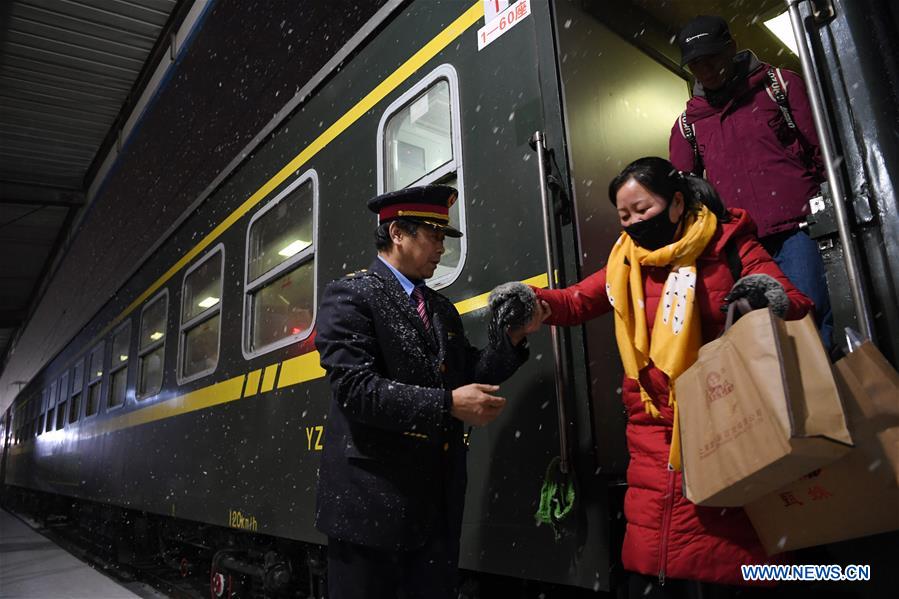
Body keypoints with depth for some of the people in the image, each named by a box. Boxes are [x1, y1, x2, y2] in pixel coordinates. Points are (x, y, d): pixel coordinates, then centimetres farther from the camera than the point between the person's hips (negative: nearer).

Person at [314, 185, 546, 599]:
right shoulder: (350, 296, -7)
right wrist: (447, 405, -23)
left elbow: (467, 379, 14)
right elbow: (355, 388, -19)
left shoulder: (443, 309, 15)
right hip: (372, 500, -6)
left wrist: (514, 338, 1)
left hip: (439, 500, 7)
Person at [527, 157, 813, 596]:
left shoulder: (729, 245, 1)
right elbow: (574, 303, 10)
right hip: (654, 433, 3)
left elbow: (799, 308, -3)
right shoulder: (627, 263, 12)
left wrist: (775, 299, -26)